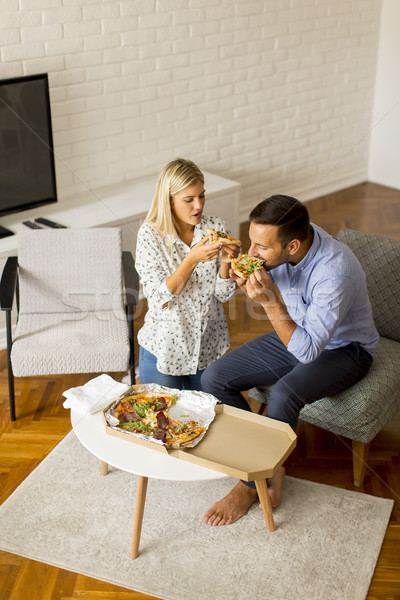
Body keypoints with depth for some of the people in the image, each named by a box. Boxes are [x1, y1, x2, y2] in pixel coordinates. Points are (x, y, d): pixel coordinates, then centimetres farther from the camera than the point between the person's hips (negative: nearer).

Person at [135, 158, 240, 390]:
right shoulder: (151, 234, -16)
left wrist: (225, 262, -26)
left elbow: (224, 294, -6)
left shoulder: (216, 227, -7)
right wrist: (193, 259, -32)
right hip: (164, 348, -3)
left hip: (209, 346, 3)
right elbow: (160, 298, -21)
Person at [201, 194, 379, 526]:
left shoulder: (335, 273, -35)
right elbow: (269, 289, 5)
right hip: (294, 333, 7)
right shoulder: (281, 240, -15)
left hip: (343, 349, -7)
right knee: (214, 378, -8)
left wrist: (270, 302, -40)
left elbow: (307, 351, -33)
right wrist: (247, 284, -18)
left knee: (284, 395, -36)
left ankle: (252, 483, -11)